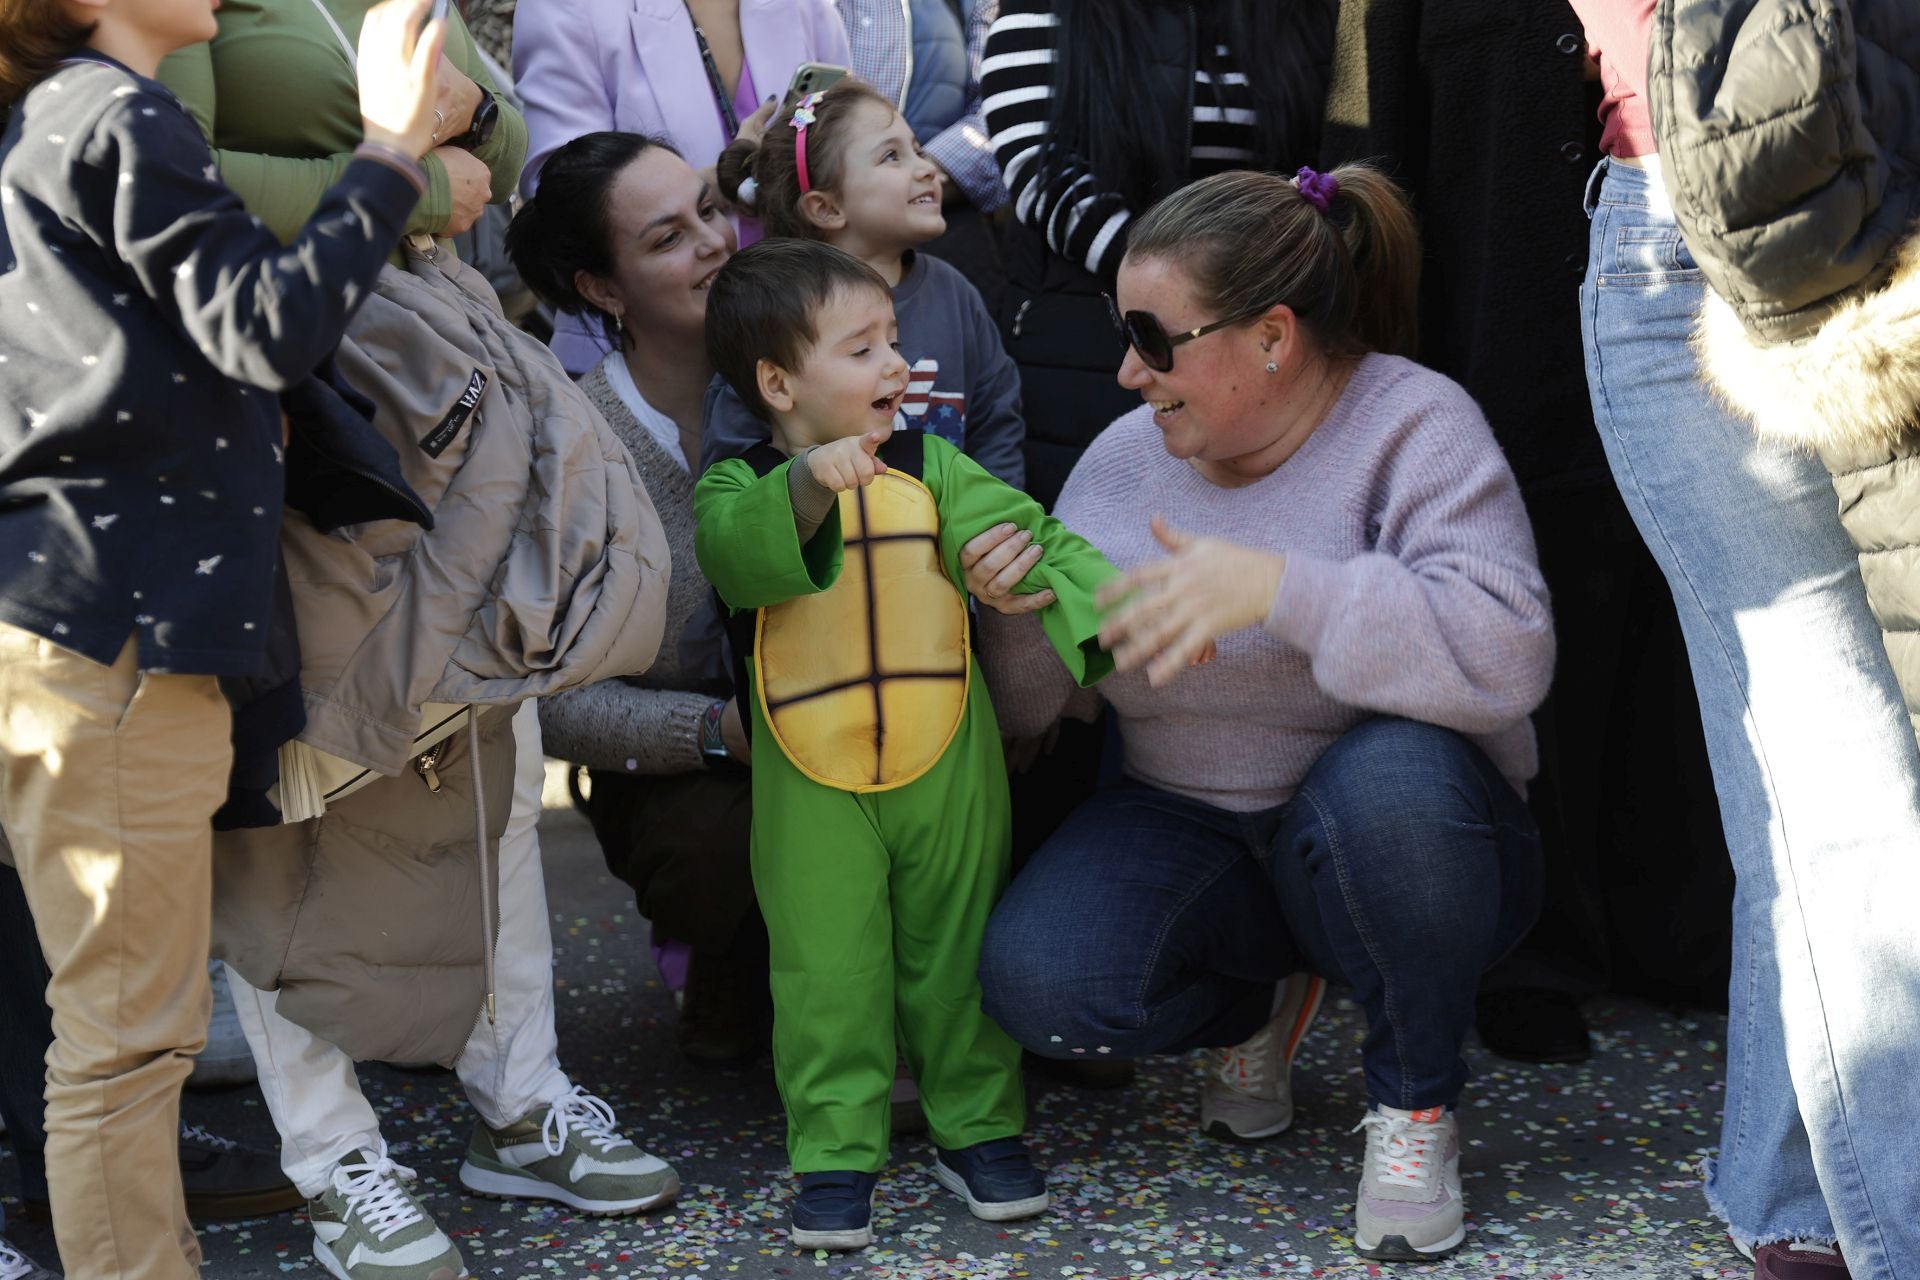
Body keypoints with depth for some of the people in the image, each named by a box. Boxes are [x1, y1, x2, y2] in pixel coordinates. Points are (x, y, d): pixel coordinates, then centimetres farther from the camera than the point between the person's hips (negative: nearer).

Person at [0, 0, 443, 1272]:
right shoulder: (122, 119, -9)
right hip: (118, 626, -10)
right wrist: (387, 154, -13)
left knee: (127, 1018, 18)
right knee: (130, 1026, -3)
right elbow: (269, 330, -16)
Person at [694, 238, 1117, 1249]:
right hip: (811, 785, -2)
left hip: (947, 769, 2)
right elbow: (734, 552, -26)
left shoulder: (936, 471, 4)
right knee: (828, 972, 2)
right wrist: (806, 486, -45)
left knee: (956, 955, 12)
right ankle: (835, 1151, 15)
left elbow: (1029, 543, -4)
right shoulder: (738, 487, -4)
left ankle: (977, 1127, 27)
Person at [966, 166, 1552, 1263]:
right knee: (1038, 983, -22)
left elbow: (1504, 652, -31)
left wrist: (1276, 588, -37)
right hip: (1191, 833, 4)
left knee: (1391, 774, -38)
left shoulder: (1413, 425, -13)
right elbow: (1042, 711, 7)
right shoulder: (1123, 457, 3)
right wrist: (1019, 618, -16)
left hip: (1401, 843, -4)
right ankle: (1263, 1001, 13)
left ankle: (1417, 1104, -10)